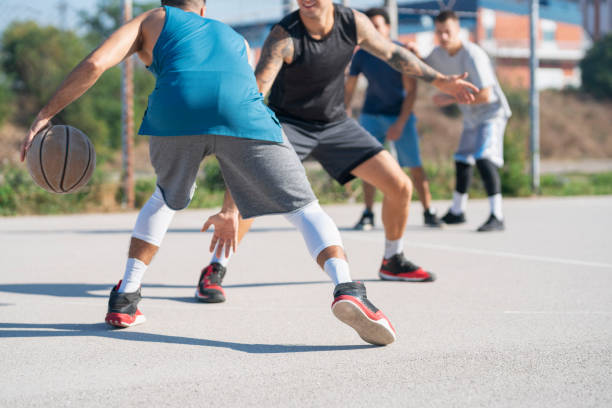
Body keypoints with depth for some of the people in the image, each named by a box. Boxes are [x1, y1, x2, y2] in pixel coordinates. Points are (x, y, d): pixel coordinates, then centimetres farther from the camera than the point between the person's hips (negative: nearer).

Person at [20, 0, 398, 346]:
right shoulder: (236, 40, 42)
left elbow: (95, 64, 15)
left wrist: (47, 114, 24)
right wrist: (231, 210, 48)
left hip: (175, 107, 0)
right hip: (242, 115, 0)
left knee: (168, 199, 30)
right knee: (304, 208, 9)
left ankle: (125, 300, 26)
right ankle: (347, 288, -18)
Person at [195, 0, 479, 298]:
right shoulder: (284, 36, -27)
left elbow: (392, 53, 6)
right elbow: (255, 92, -34)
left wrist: (440, 81, 11)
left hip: (335, 123, 4)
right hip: (289, 124, -4)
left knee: (400, 186, 0)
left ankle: (393, 262, 24)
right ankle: (216, 269, -14)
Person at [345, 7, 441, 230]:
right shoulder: (361, 55, -6)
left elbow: (411, 91, -14)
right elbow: (348, 88, 1)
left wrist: (400, 124, -19)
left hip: (400, 115, -2)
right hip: (371, 115, 2)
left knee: (415, 166, -5)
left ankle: (429, 213, 7)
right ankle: (368, 214, -1)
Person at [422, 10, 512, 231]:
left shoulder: (473, 56, -25)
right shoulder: (439, 54, -1)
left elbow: (484, 96, -27)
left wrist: (450, 99, -21)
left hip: (492, 112, -9)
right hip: (471, 117, 9)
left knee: (484, 158, -26)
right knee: (462, 161, 18)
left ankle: (497, 217, -29)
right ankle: (456, 212, 36)